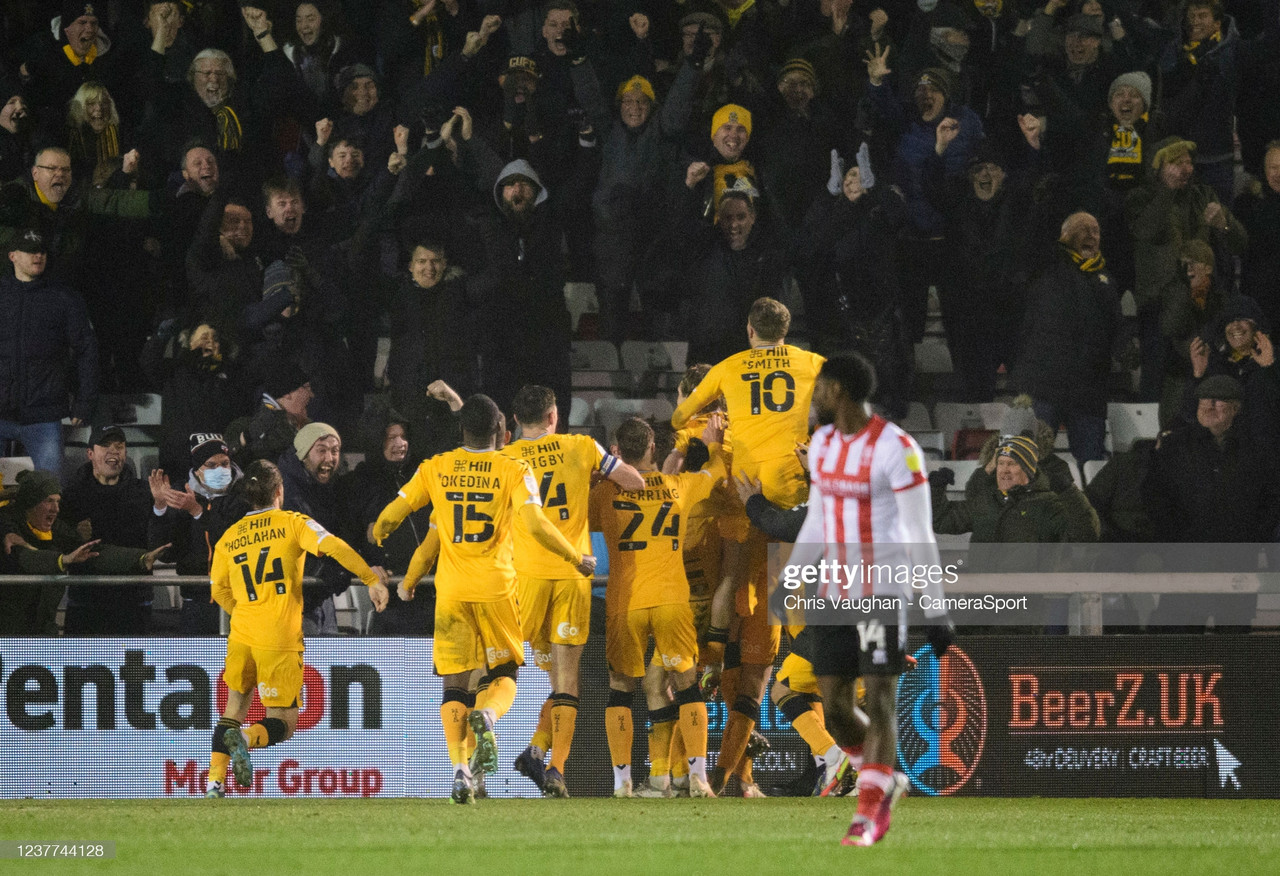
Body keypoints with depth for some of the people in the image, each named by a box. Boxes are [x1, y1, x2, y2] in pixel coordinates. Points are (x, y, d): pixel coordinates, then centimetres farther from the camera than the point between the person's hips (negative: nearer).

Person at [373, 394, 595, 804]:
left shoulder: (435, 469, 4)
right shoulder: (514, 471, -3)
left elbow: (392, 514, 10)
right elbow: (536, 525, -13)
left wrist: (379, 533, 34)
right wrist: (577, 559, 1)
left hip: (452, 591, 1)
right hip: (497, 588, -1)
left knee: (454, 685, 6)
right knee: (505, 675, 12)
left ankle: (460, 769, -12)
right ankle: (487, 716, -24)